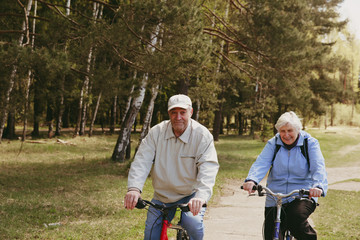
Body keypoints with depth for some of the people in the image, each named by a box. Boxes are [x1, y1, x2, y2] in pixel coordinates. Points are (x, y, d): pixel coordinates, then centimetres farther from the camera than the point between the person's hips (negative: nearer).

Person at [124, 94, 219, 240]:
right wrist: (134, 188, -34)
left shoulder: (202, 135, -14)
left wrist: (201, 196, -45)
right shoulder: (157, 132, -7)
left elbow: (208, 167, -27)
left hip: (190, 196, -3)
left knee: (194, 226, -27)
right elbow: (142, 161, -15)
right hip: (161, 197, 3)